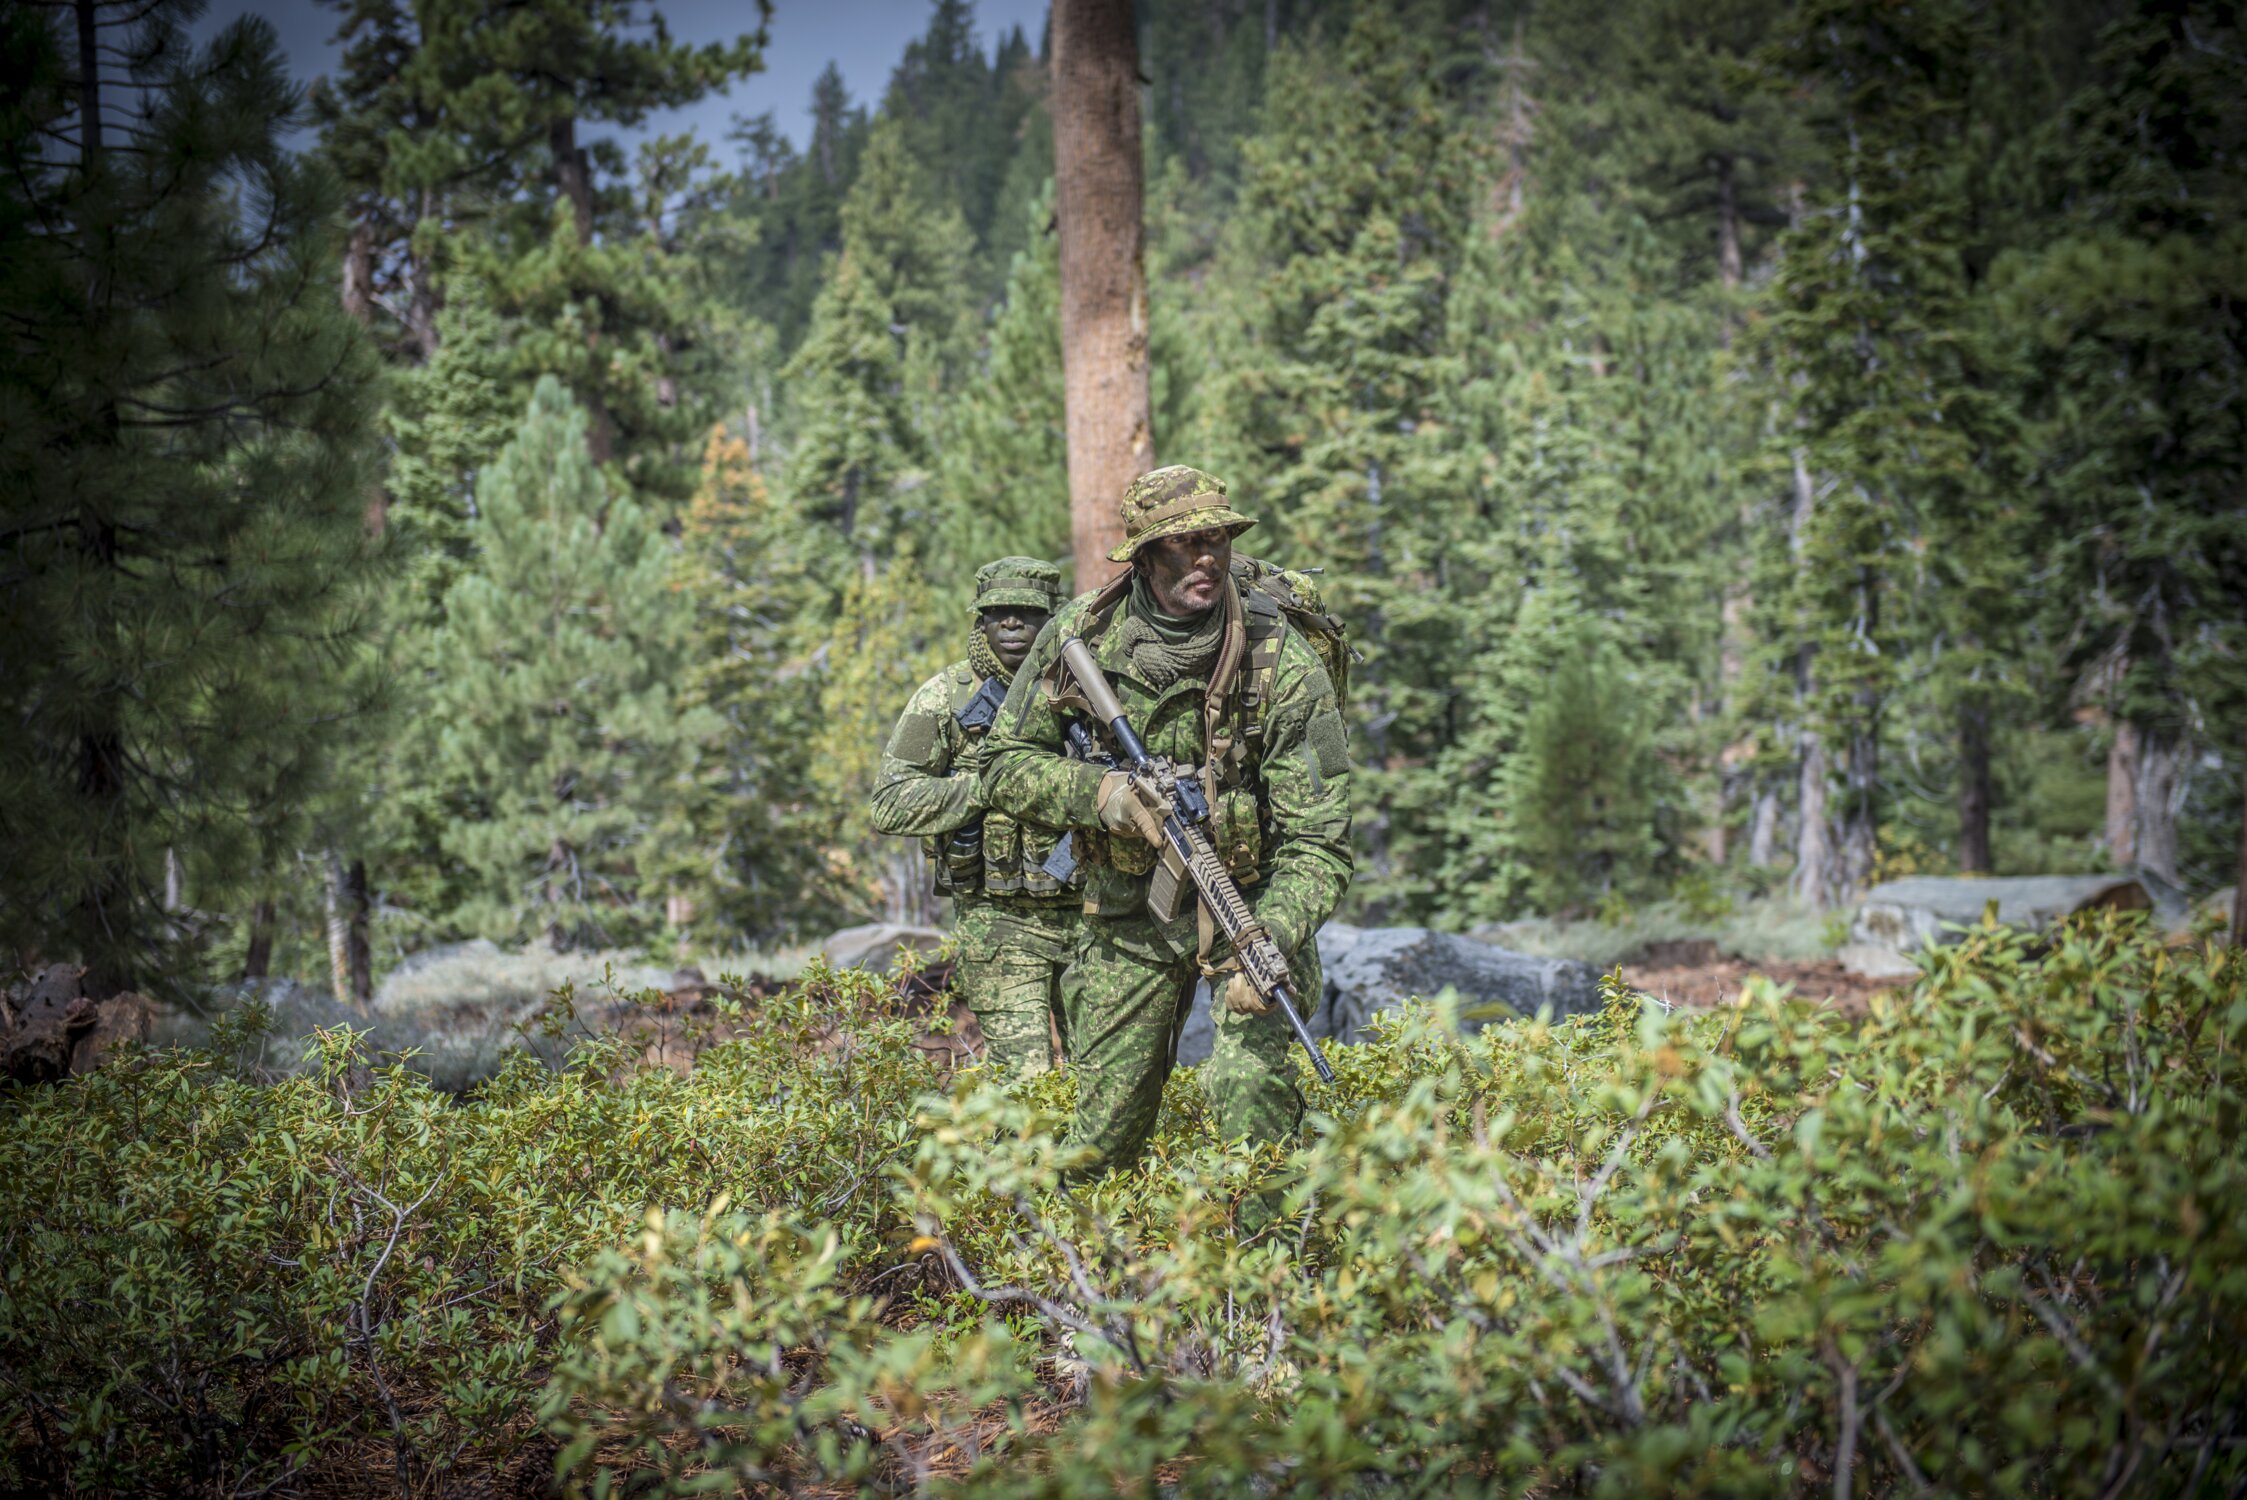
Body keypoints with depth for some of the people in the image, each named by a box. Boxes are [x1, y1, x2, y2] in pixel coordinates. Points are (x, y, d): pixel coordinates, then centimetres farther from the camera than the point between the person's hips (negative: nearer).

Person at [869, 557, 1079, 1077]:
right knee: (1023, 1081, -9)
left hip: (1088, 915, 3)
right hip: (1000, 920, -3)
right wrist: (990, 785, -14)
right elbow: (891, 804, -6)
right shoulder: (948, 697, 0)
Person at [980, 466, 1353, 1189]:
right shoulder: (1080, 635, -9)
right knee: (1102, 1134, 8)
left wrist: (1266, 951, -35)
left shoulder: (1280, 660, -19)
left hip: (1249, 901, -3)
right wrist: (1096, 791, -22)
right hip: (1129, 916, 3)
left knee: (1250, 1089, -24)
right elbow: (1005, 764, -1)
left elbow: (1318, 841, -20)